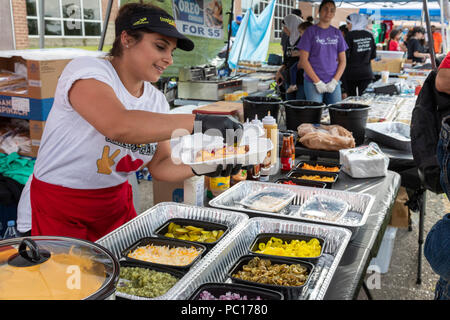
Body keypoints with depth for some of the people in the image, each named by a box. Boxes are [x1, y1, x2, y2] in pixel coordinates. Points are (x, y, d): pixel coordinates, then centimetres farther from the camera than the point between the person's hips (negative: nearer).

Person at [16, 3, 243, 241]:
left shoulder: (156, 101, 2)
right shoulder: (86, 70, -18)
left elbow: (160, 166, 1)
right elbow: (118, 125, -38)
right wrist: (199, 123, -40)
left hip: (115, 204, 6)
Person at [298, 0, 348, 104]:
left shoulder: (337, 33, 11)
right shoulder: (311, 31, 0)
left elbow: (342, 61, 11)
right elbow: (303, 60, -5)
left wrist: (335, 81, -4)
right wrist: (317, 82, -11)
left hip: (333, 83, 4)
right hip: (313, 82, -4)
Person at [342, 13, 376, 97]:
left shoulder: (350, 35, -9)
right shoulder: (369, 35, 6)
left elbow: (345, 55, -11)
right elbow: (373, 55, 10)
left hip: (351, 74, -4)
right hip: (366, 73, 4)